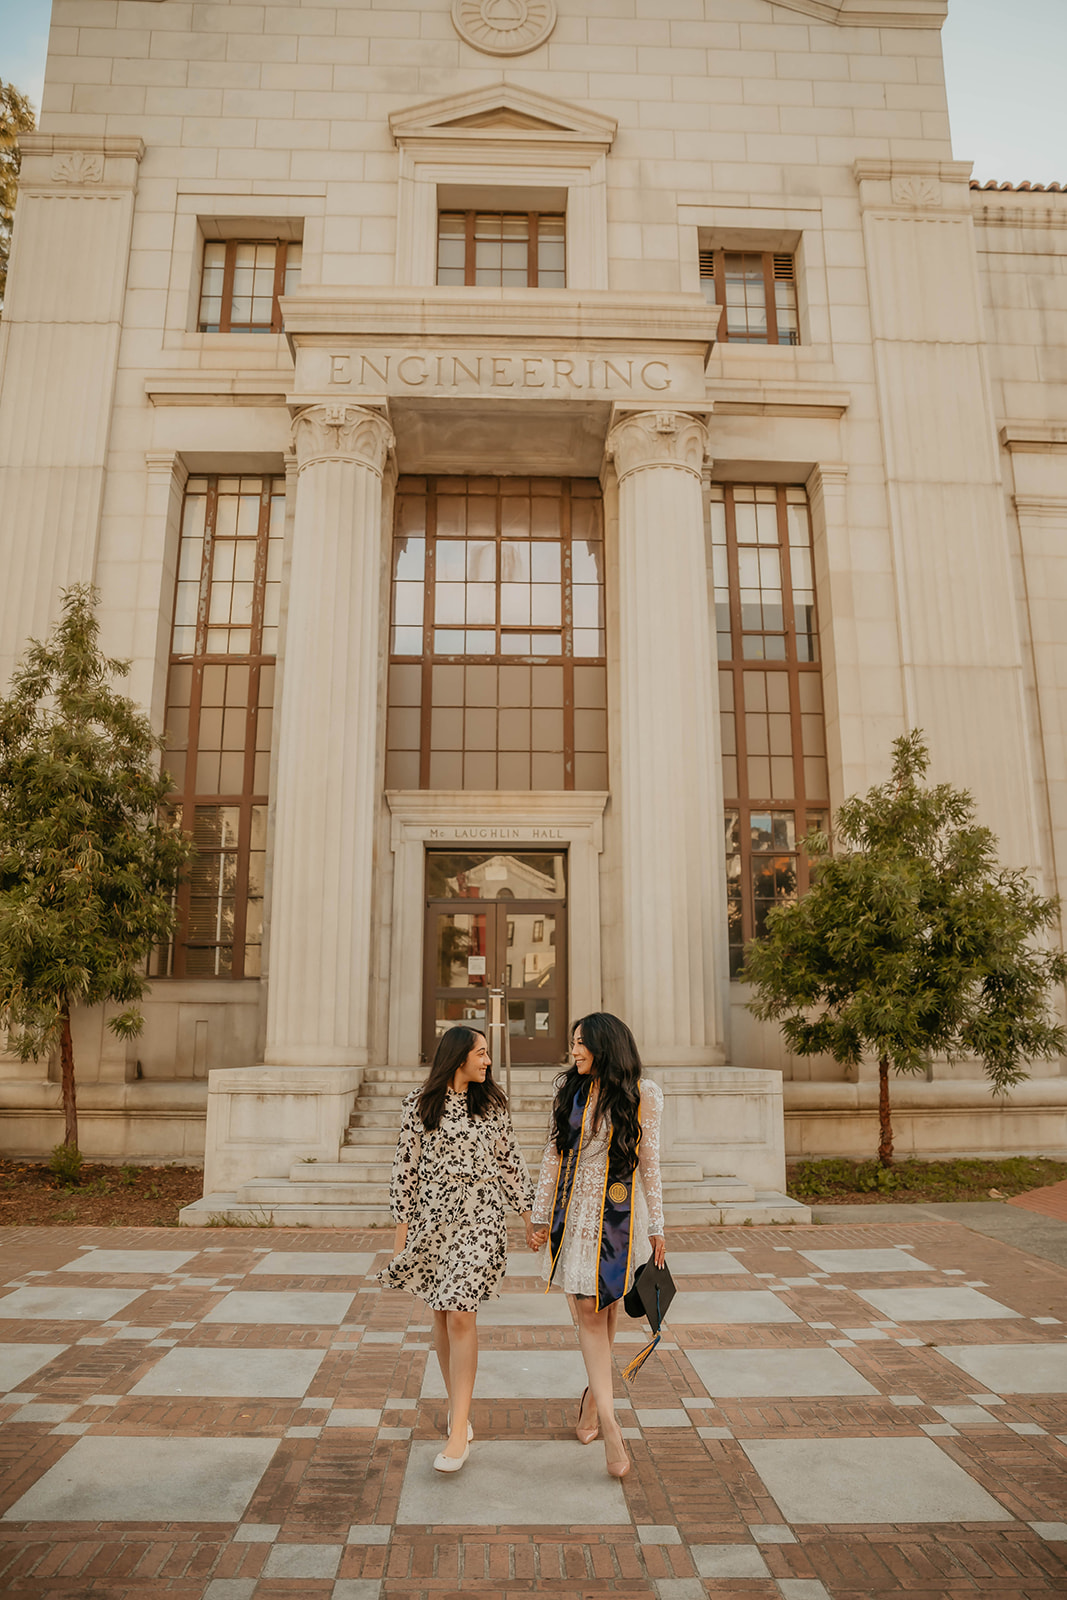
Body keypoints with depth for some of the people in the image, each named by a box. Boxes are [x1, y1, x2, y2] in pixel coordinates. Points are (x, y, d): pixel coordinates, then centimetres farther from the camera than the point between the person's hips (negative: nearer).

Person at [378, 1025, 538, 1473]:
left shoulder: (493, 1102, 4)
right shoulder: (420, 1102, -1)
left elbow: (509, 1161, 10)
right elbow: (406, 1165, 2)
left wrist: (527, 1213, 9)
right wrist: (401, 1225, 1)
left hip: (479, 1220, -1)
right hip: (432, 1218, 1)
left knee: (461, 1315, -9)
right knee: (441, 1316, 11)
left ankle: (459, 1431, -5)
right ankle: (457, 1404, 30)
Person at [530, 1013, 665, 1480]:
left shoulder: (642, 1095, -4)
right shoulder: (569, 1090, 2)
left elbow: (649, 1164, 1)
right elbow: (553, 1156, 7)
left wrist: (656, 1228, 2)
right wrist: (541, 1214, 7)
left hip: (619, 1213, -1)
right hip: (575, 1210, 2)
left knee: (607, 1303, 9)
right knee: (587, 1308, -4)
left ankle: (595, 1390, 33)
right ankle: (608, 1421, 0)